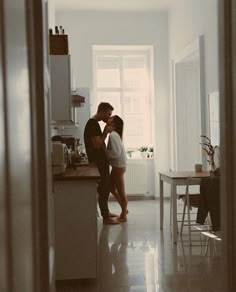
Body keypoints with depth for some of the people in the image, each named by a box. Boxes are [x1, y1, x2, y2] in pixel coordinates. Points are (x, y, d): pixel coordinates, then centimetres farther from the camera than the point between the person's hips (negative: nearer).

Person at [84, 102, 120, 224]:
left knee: (106, 187, 18)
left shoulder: (94, 124, 14)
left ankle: (106, 212, 30)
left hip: (101, 161, 11)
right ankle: (106, 217, 1)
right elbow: (97, 144, -24)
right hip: (98, 163, -11)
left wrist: (105, 131, 10)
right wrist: (106, 132, -17)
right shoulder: (92, 124, -18)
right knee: (103, 189, -5)